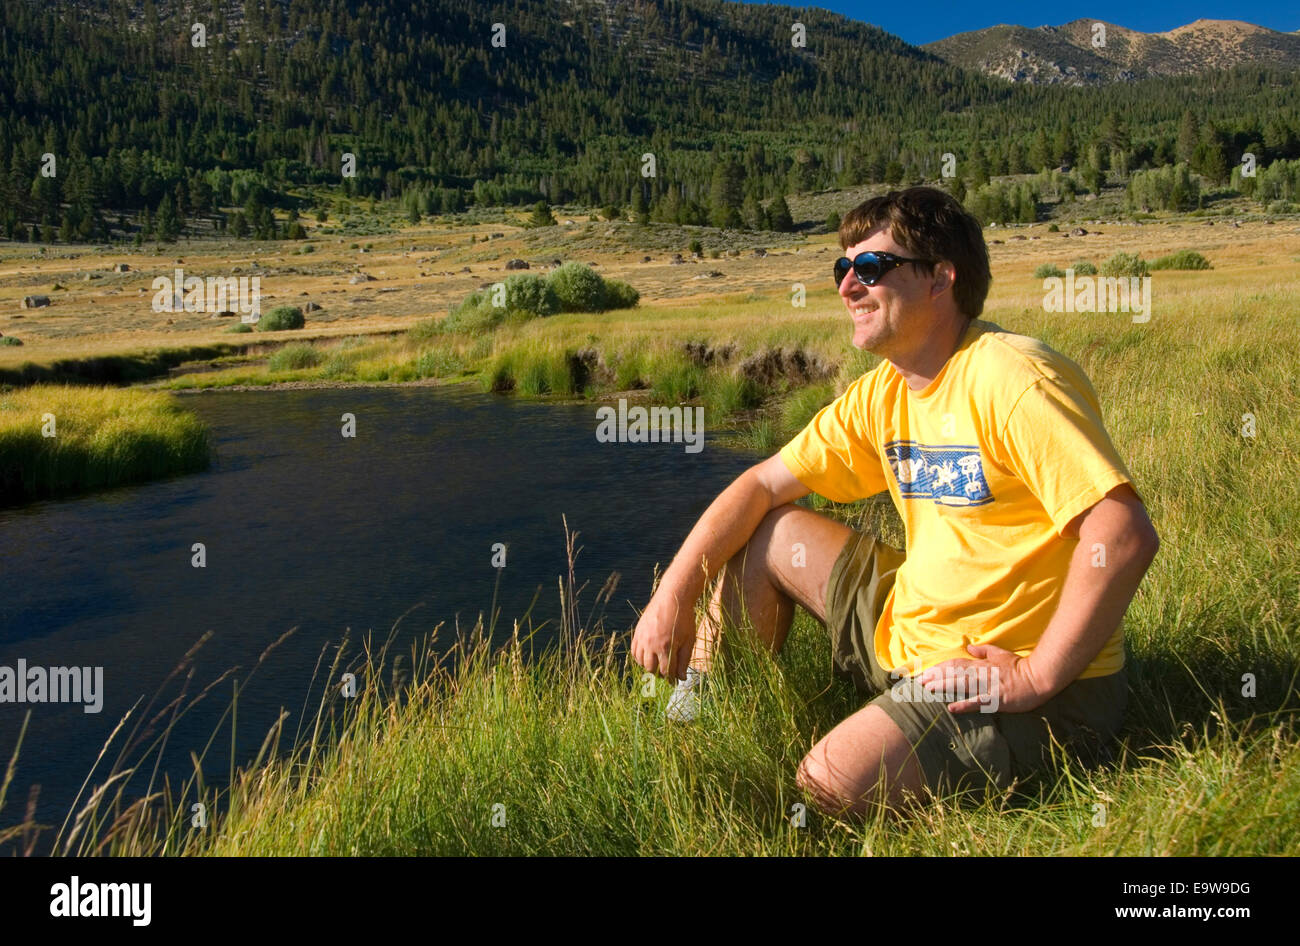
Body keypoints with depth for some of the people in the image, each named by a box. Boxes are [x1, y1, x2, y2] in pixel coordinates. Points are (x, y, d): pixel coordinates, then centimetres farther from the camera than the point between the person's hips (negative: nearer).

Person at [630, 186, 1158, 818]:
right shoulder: (882, 394, 6)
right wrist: (673, 596, 0)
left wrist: (1036, 676, -24)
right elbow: (763, 485, 9)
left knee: (830, 786, -28)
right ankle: (698, 724, 20)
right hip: (908, 638, 8)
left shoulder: (1007, 380, -22)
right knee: (760, 534, 8)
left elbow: (1126, 535, -28)